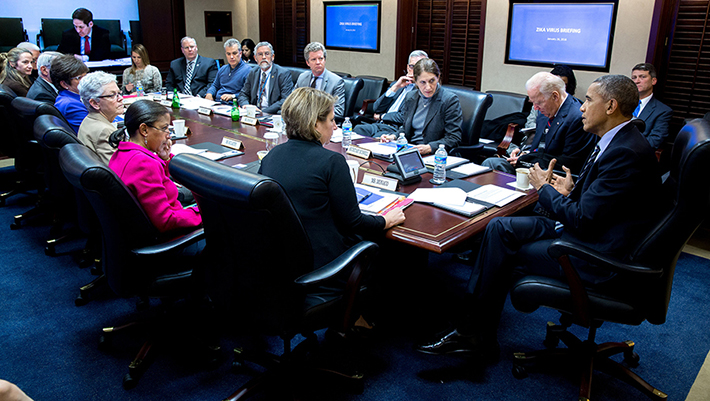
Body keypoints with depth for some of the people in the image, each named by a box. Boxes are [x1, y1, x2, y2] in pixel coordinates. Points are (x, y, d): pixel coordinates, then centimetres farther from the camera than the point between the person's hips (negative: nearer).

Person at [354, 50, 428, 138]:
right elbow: (376, 109, 9)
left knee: (376, 138, -36)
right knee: (357, 129, -23)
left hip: (397, 130, -6)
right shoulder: (396, 85, 22)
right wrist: (394, 88, -2)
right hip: (380, 125, 6)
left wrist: (381, 116, 1)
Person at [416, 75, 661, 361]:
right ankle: (474, 330, -2)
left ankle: (476, 334, 8)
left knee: (502, 252, -10)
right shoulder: (615, 141, 10)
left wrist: (544, 189, -8)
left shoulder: (627, 154, -22)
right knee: (499, 228, -3)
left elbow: (582, 219, -23)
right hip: (585, 229, 9)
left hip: (594, 254, -9)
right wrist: (571, 192, -2)